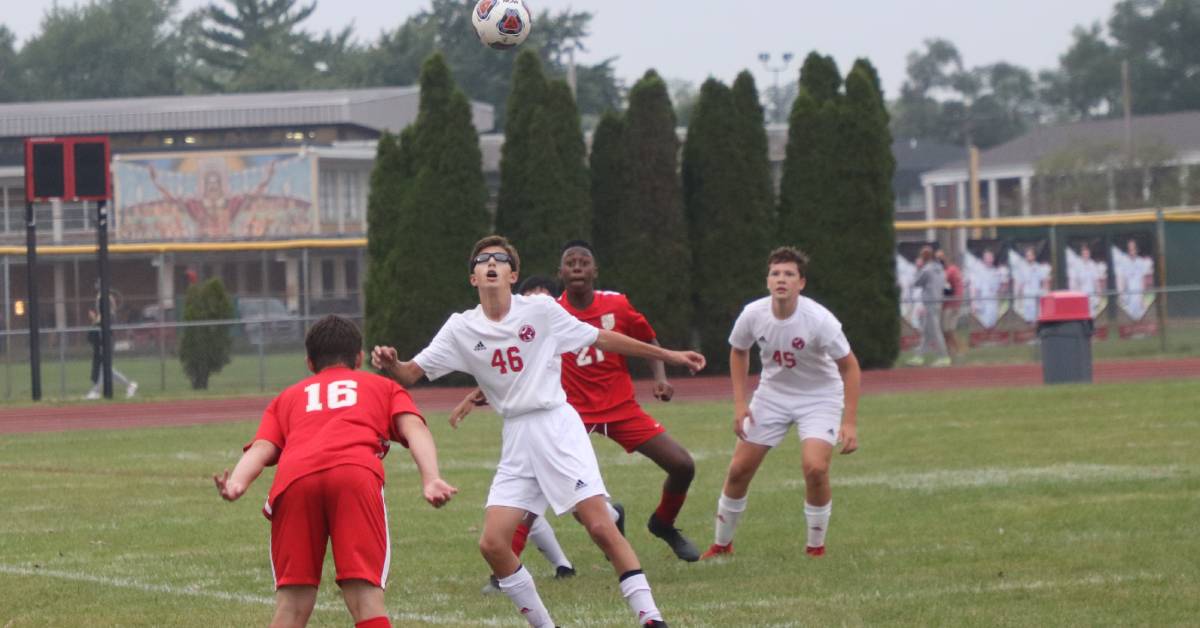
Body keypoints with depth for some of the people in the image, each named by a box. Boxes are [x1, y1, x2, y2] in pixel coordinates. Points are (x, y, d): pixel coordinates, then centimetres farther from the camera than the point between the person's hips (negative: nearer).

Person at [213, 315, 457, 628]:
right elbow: (414, 429, 14)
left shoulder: (289, 397, 37)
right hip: (356, 473, -2)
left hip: (293, 478, 2)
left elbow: (262, 447, 17)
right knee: (365, 594, -5)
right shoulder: (383, 387, 34)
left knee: (292, 603, 8)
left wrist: (236, 484, 0)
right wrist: (430, 480, -1)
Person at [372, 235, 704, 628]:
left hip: (558, 426, -3)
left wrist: (668, 356, 9)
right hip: (516, 441, 3)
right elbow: (410, 374, 3)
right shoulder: (461, 329, 4)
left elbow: (603, 339, 7)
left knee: (600, 526, -16)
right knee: (492, 543, -8)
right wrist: (390, 364, -22)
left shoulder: (540, 311, -2)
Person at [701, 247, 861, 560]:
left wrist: (849, 422, -23)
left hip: (819, 396, -4)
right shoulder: (753, 314, -16)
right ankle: (721, 544, 22)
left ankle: (816, 547, -3)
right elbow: (738, 351, 6)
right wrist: (740, 403, -2)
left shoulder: (819, 320, -27)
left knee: (815, 467, -24)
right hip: (772, 393, 4)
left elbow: (849, 366, -17)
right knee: (739, 469, 1)